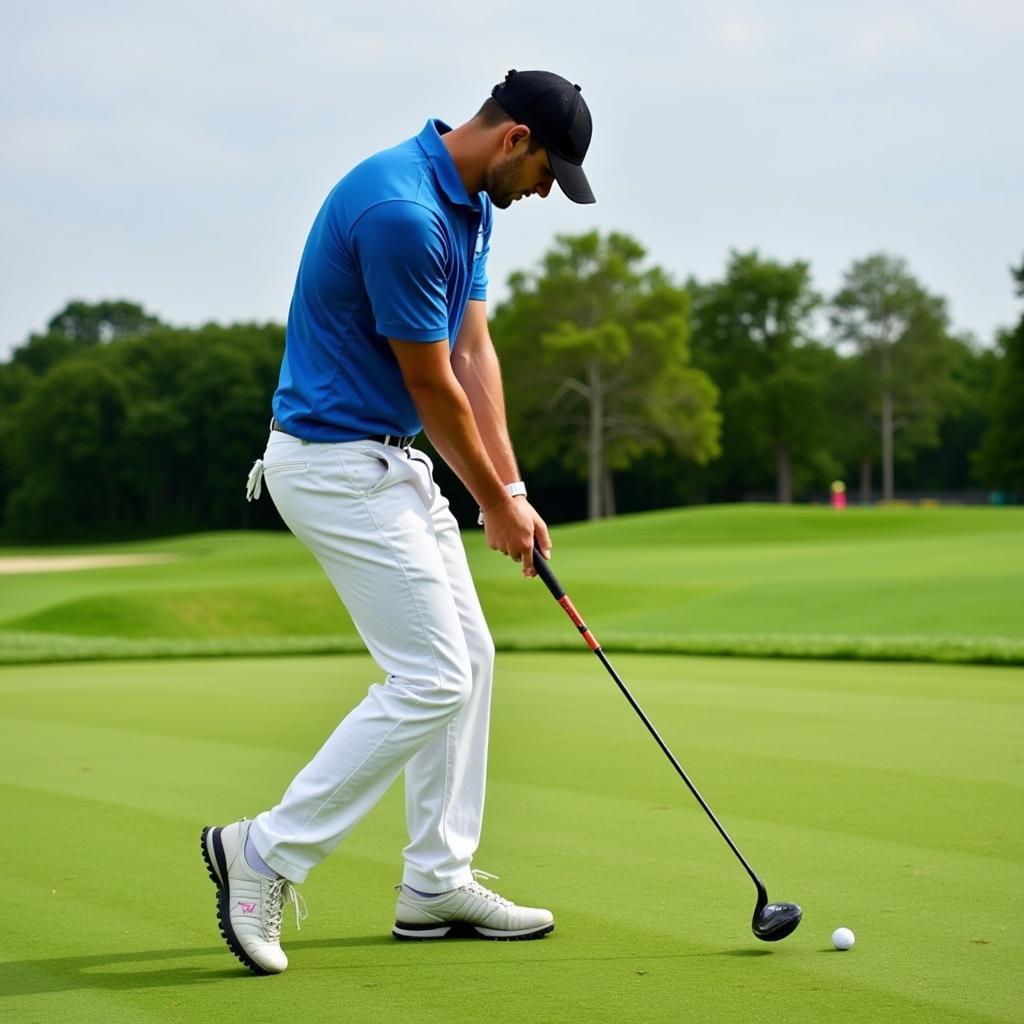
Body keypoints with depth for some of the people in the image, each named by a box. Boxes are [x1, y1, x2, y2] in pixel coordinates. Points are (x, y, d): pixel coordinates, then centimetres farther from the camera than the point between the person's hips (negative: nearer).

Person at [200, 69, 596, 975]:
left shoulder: (470, 205, 9)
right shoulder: (400, 211, -24)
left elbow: (473, 351, 9)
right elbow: (433, 387, -17)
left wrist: (513, 490, 4)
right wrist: (495, 502, -5)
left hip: (390, 459, 11)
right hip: (335, 463, -11)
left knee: (468, 657, 11)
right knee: (430, 678, -10)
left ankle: (438, 884, 18)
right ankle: (265, 853, -1)